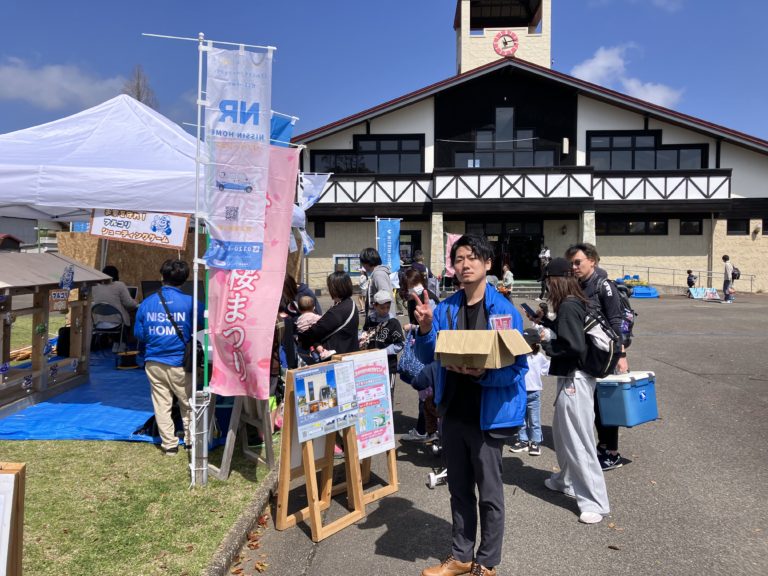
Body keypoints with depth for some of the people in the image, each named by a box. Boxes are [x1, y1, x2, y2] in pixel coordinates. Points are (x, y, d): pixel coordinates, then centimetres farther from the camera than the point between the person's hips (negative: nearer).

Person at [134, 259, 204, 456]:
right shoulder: (190, 303, -11)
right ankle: (191, 441, 25)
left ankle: (169, 444, 17)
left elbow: (138, 333, 6)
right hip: (179, 363, -3)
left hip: (153, 363, 3)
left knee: (161, 405, 11)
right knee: (187, 403, 14)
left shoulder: (147, 303, -1)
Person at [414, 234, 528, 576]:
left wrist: (481, 374, -30)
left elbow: (518, 367, -14)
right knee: (459, 490, 19)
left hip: (488, 415, -5)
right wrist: (425, 328, -16)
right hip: (453, 412, 5)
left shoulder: (504, 311, -13)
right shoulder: (446, 309, 1)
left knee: (489, 494, 10)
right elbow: (428, 357, 2)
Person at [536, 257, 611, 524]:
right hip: (570, 377, 10)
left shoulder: (568, 307, -19)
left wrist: (546, 342, -12)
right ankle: (567, 480, 39)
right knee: (562, 432, 22)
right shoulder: (575, 303, 10)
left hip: (573, 379, -10)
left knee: (577, 438, -5)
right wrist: (545, 322, 15)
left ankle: (594, 502, 1)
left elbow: (574, 347, -25)